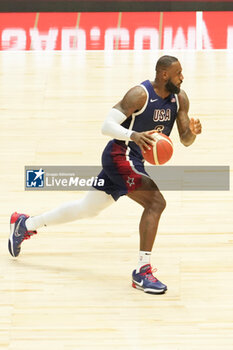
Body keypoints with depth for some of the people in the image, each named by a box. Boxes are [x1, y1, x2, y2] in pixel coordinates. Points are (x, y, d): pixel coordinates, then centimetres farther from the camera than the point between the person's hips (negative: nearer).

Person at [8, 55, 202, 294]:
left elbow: (185, 140, 6)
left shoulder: (179, 98, 2)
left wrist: (193, 131, -18)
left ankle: (25, 225, 37)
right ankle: (142, 272, -21)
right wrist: (133, 135, -41)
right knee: (156, 203, -24)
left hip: (133, 162, 9)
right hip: (120, 156, -9)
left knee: (87, 208, 21)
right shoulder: (140, 94, -20)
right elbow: (107, 125, -24)